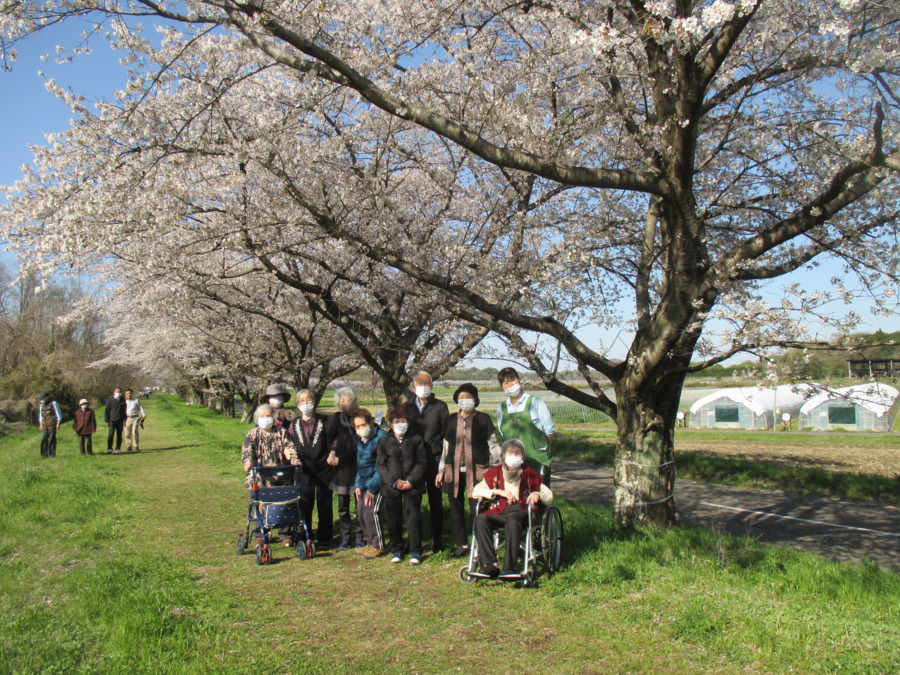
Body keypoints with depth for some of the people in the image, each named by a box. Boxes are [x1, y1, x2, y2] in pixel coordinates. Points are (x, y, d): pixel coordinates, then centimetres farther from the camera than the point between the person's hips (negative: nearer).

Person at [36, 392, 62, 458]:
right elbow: (40, 414, 24)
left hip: (52, 425, -5)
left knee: (52, 439, -4)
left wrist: (58, 423, -7)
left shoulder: (53, 403, -4)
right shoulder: (41, 404, 14)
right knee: (43, 440, -2)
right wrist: (40, 424, 18)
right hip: (44, 425, 5)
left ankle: (52, 454, 1)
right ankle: (44, 455, 2)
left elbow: (59, 413, -2)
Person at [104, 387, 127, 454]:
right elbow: (106, 411, 2)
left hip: (120, 421, 3)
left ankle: (118, 449, 14)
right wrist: (107, 420, -2)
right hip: (112, 420, -3)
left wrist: (124, 420, 15)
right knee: (111, 434, -10)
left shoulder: (123, 400, 10)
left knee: (119, 435, 7)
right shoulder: (110, 400, -1)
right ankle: (109, 449, -3)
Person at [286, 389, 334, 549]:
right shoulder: (294, 425, 9)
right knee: (304, 505, 7)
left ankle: (324, 538, 14)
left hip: (323, 469, -2)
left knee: (324, 504, 4)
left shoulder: (324, 421, 0)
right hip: (304, 470, 2)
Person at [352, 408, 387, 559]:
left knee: (370, 511, -12)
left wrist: (373, 488, -15)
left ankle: (378, 546, 3)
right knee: (360, 511, 5)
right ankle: (370, 543, 21)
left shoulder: (380, 436, -15)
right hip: (364, 482, 7)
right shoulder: (359, 439, 8)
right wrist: (358, 483, 7)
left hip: (377, 480, -7)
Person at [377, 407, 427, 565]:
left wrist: (410, 481, -11)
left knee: (413, 516, -7)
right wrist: (394, 481, -10)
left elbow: (421, 462, 1)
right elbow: (381, 465, 3)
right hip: (391, 486, 2)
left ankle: (415, 552, 2)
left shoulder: (416, 440, 7)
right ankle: (396, 551, 19)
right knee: (394, 519, 5)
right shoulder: (385, 442, 10)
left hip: (412, 486, -1)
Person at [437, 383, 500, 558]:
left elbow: (493, 445, 5)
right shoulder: (452, 419, 13)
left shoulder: (483, 419, 3)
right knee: (456, 510, 7)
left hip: (476, 470, -4)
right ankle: (462, 545, 19)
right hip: (454, 471, 4)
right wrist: (441, 470, 15)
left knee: (477, 509, -9)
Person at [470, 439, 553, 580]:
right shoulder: (495, 473, 19)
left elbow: (549, 498, 14)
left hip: (520, 511, -2)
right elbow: (475, 492, 8)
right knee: (480, 519, -31)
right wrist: (497, 491, -4)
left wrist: (538, 494, -9)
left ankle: (509, 568, -40)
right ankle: (490, 566, -35)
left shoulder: (529, 474, 16)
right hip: (497, 512, 2)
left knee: (513, 521, -38)